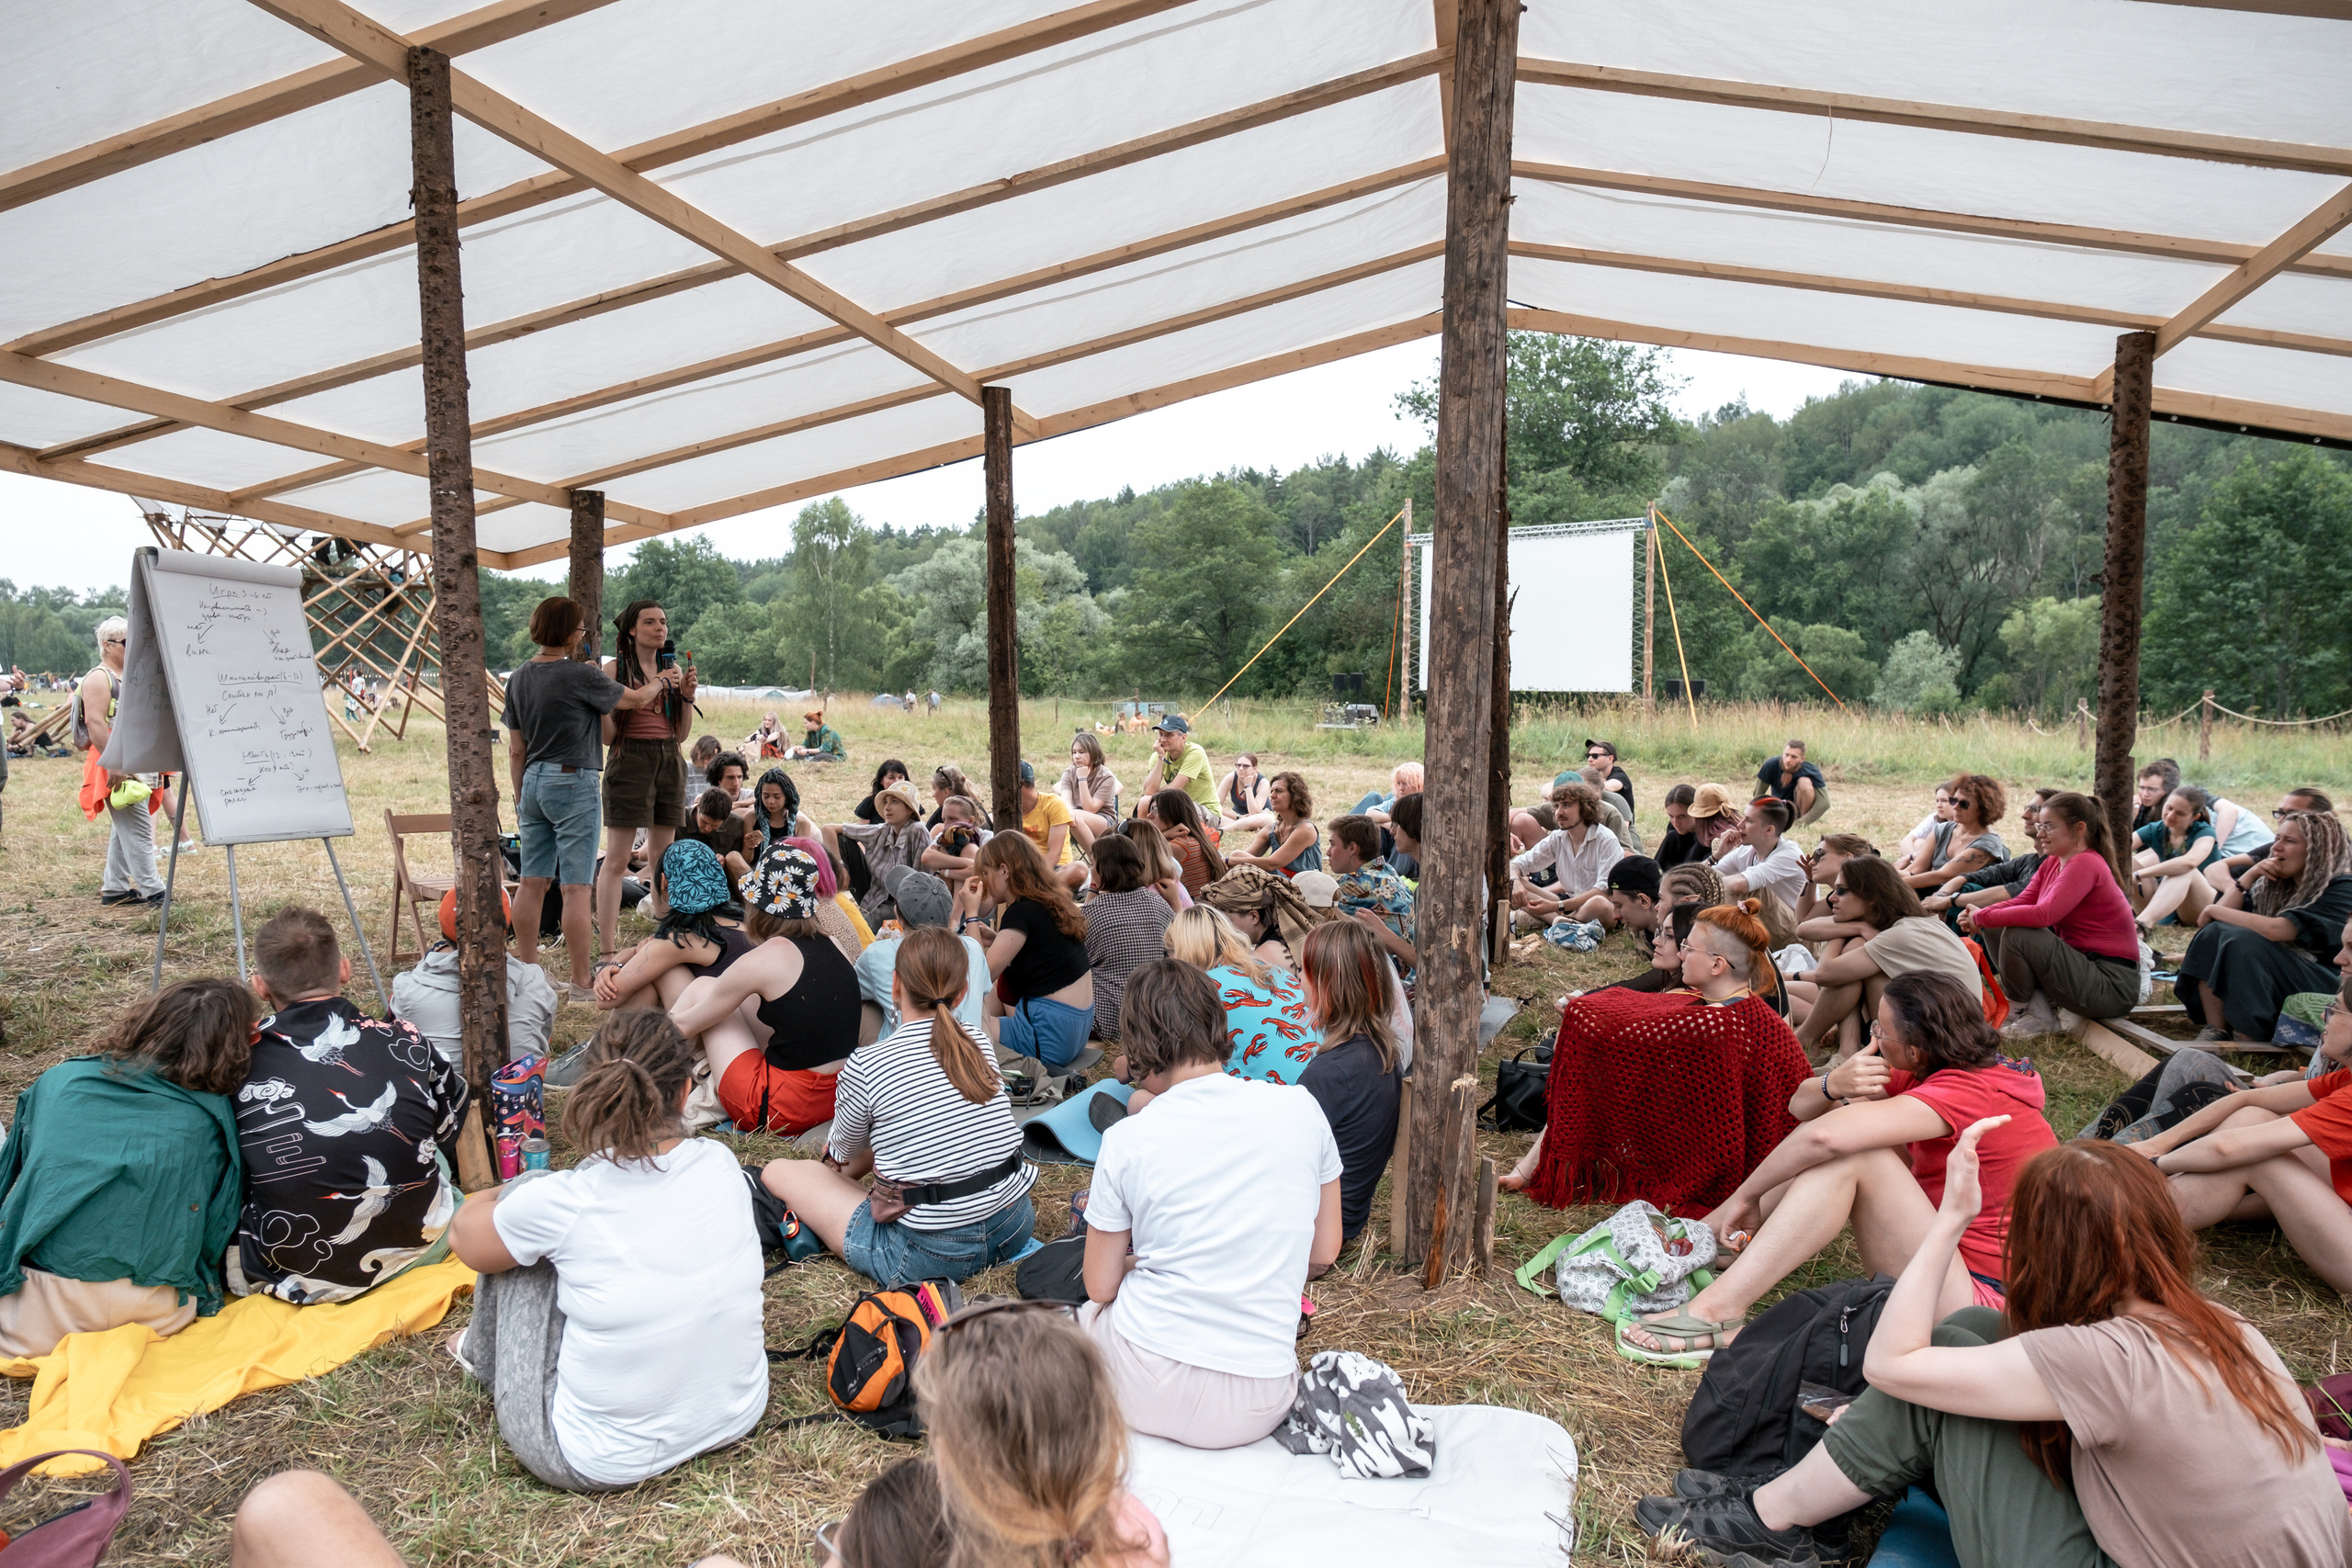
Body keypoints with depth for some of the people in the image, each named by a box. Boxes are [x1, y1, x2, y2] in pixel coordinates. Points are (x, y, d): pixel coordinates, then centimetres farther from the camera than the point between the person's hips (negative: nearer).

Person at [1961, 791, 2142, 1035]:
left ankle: (2038, 1016, -6)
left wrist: (1983, 918, -23)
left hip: (2111, 985, -9)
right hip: (2083, 964, 9)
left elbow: (2043, 915, -30)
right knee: (1994, 928, 5)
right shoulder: (2051, 863, 10)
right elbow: (2021, 902, 4)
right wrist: (1978, 916, -15)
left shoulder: (2086, 864, -18)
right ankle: (2036, 1003, 0)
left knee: (2018, 935, -26)